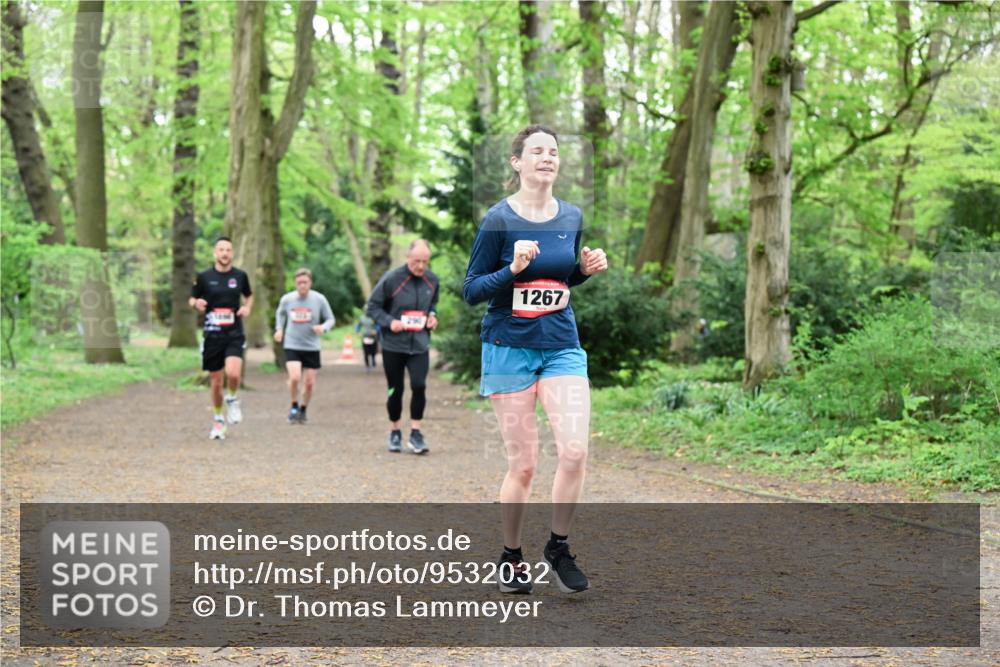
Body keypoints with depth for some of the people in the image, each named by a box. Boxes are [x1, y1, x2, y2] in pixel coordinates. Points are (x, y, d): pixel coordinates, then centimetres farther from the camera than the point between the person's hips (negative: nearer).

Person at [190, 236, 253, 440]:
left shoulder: (240, 276, 4)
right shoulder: (204, 277, 1)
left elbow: (249, 296, 20)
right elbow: (192, 299, 10)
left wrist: (247, 307, 0)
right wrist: (197, 303, -13)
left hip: (235, 334, -1)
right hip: (212, 335, 1)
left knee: (233, 373, -23)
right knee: (216, 381, 6)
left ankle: (232, 399, 9)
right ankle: (218, 420, 26)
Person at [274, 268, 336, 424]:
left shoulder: (319, 299, -7)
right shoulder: (287, 299, -2)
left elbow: (331, 319, 2)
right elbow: (280, 314, 20)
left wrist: (323, 327, -18)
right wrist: (279, 329, 5)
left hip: (312, 347, 1)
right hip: (292, 346, -1)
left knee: (309, 383, 5)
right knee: (294, 377, -20)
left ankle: (303, 410, 30)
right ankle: (294, 407, 5)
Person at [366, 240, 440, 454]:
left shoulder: (432, 280, 1)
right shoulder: (391, 279, -12)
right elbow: (373, 307, -5)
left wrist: (432, 315, -2)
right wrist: (389, 322, -20)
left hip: (420, 345, 2)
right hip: (393, 345, -2)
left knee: (419, 386, -13)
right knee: (395, 391, 6)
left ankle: (415, 433, -2)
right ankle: (395, 433, 24)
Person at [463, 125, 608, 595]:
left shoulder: (572, 218, 6)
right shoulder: (499, 220, -8)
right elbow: (472, 291, -6)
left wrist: (587, 269, -1)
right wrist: (513, 269, -22)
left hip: (562, 348, 4)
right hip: (510, 349, -3)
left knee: (575, 451, -12)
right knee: (523, 464, 0)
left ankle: (559, 547, 9)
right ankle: (511, 559, 20)